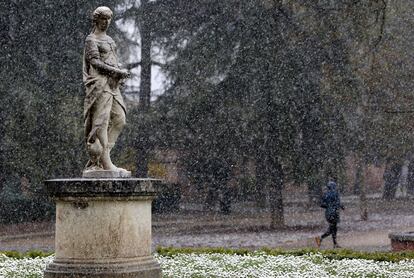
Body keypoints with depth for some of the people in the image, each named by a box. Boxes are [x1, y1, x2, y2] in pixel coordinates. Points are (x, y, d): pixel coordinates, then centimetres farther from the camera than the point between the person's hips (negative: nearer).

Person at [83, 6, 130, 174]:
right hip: (99, 83, -8)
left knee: (119, 119, 2)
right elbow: (95, 62, -13)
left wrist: (120, 73, 7)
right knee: (101, 122, -9)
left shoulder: (109, 40, 23)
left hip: (112, 84, 8)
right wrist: (117, 72, -19)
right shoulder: (91, 40, -2)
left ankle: (98, 157, 6)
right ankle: (105, 163, -10)